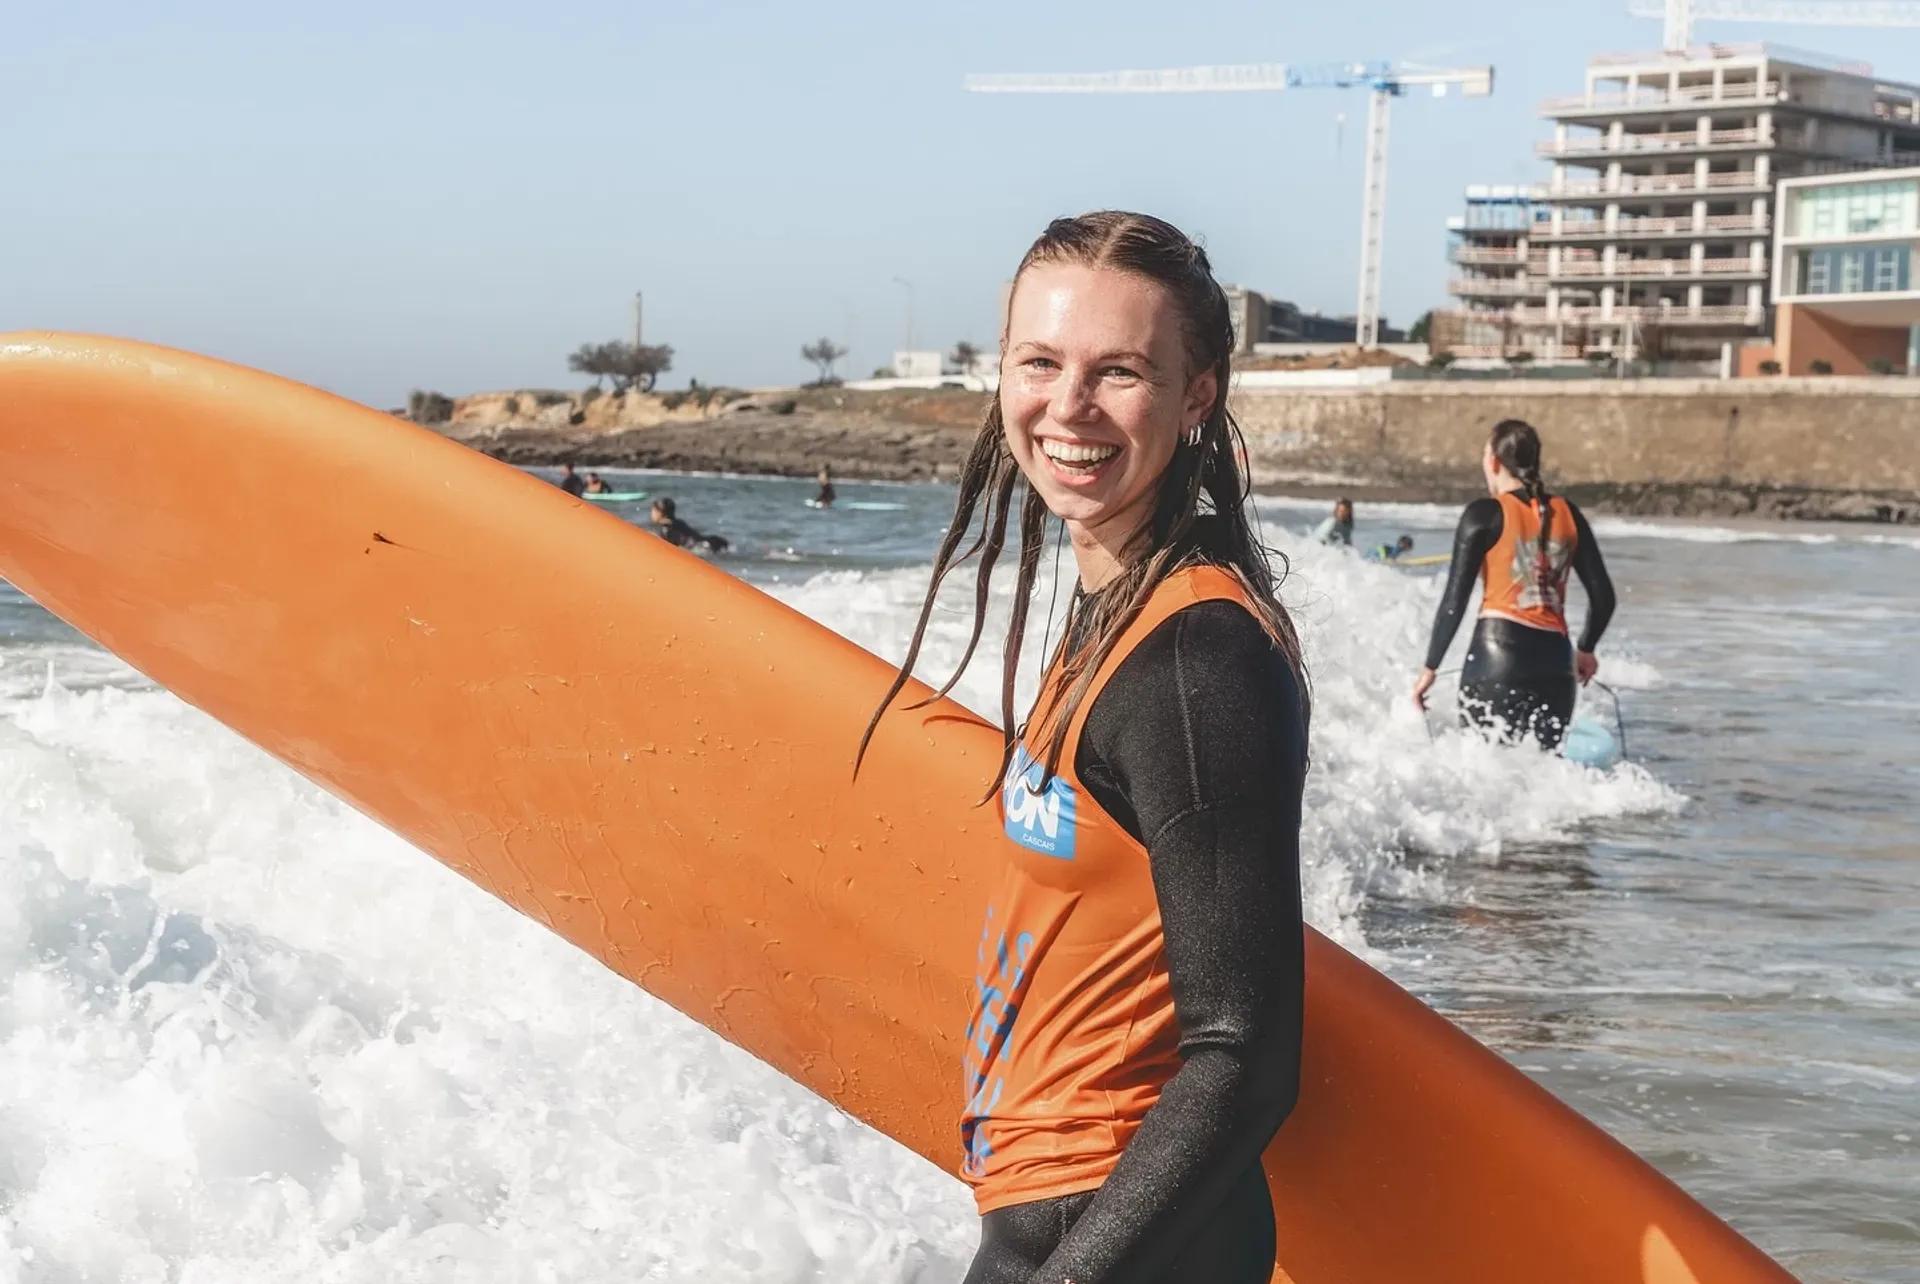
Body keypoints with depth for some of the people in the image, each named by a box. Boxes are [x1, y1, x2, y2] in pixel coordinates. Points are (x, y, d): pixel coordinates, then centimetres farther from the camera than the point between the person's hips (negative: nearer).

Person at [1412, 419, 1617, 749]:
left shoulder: (1485, 514, -1)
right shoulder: (1567, 514, 12)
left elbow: (1455, 600, -4)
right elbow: (1603, 596, 14)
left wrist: (1430, 668, 3)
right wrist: (1586, 650, 30)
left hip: (1498, 652, -4)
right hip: (1555, 663, 4)